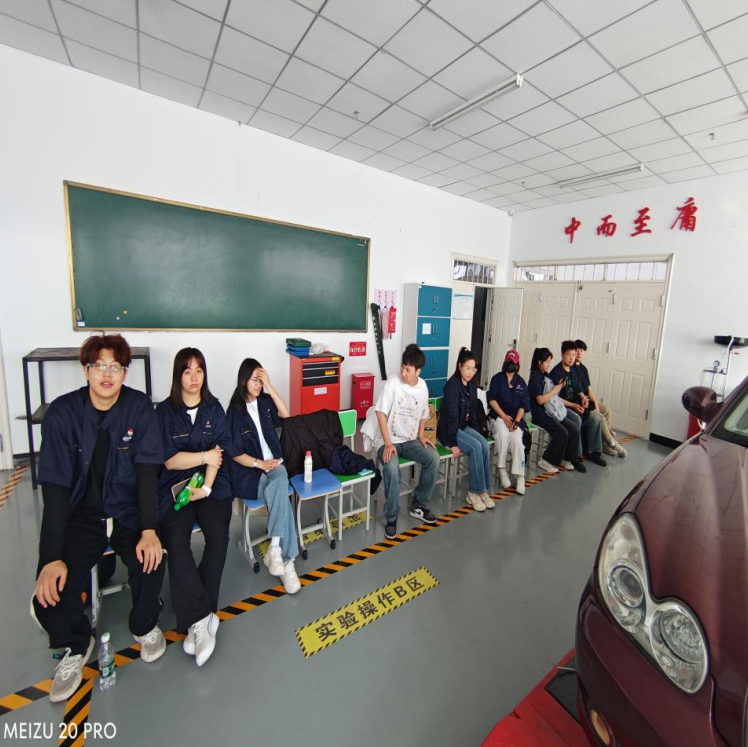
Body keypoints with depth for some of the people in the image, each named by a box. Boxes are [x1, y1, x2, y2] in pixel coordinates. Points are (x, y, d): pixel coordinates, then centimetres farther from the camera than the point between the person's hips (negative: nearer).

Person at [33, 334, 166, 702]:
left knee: (150, 563, -23)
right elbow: (54, 486, -12)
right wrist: (52, 557, -19)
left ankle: (145, 627, 13)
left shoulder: (139, 407, -9)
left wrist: (149, 530, -21)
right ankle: (76, 645, 21)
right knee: (51, 592, -16)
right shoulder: (62, 412, -10)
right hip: (81, 515, 1)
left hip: (129, 512, 0)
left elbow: (147, 470, -12)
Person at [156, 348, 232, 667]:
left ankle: (194, 619, -8)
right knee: (176, 540, -26)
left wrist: (207, 487, -12)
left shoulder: (214, 408, 8)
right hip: (175, 487, -1)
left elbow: (220, 453, -1)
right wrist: (205, 455, -4)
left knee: (218, 534, -22)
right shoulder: (164, 411, 4)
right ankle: (202, 617, -17)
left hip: (212, 485, 1)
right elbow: (169, 460, -4)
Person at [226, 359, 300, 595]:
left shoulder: (265, 401, 9)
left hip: (273, 464, 3)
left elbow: (285, 414, -10)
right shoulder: (235, 411, -3)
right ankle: (286, 561, -25)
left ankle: (275, 549, -26)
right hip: (248, 473, -3)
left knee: (280, 483, -32)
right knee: (280, 494, -30)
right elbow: (235, 453, -4)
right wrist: (259, 464, -16)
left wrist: (270, 387, -14)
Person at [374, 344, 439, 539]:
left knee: (433, 458, -18)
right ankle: (391, 518, -10)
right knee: (392, 468, -32)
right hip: (390, 440, -4)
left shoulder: (422, 386, 1)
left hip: (411, 440, 5)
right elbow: (381, 413, -15)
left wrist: (421, 435, -2)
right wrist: (387, 443, -22)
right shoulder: (393, 381, -14)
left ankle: (418, 505, 3)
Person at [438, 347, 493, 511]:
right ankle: (474, 492, -12)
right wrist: (454, 444, -23)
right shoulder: (452, 385, -20)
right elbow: (452, 416, -23)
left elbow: (473, 409, 12)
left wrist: (476, 431, 2)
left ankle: (484, 490, -7)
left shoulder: (472, 384, 4)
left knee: (484, 445, -18)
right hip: (448, 429, -7)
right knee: (475, 447, -26)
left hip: (465, 426, 7)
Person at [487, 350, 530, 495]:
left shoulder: (521, 382, 11)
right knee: (503, 435, -32)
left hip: (515, 417, 2)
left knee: (516, 439, -27)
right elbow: (492, 399, -4)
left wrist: (516, 421, -12)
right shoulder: (497, 378, 5)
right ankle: (502, 470, -16)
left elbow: (523, 405, 5)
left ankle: (520, 476, -18)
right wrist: (504, 416, -15)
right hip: (498, 415, -1)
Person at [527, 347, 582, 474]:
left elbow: (552, 396, 16)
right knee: (562, 432, -21)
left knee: (574, 428, -5)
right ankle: (546, 460, -6)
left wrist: (559, 386, 2)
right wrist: (555, 390, -10)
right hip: (541, 414, -8)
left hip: (553, 411, 8)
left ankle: (567, 458, 9)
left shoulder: (546, 376, 14)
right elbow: (540, 400, -19)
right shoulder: (535, 377, -12)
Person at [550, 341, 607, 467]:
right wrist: (573, 405, -21)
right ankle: (575, 456, -19)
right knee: (577, 419, -31)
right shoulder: (556, 372, -14)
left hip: (575, 404, 8)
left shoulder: (575, 370, 8)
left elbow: (578, 388, 17)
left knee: (595, 417, -9)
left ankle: (593, 452, 6)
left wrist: (583, 397, -4)